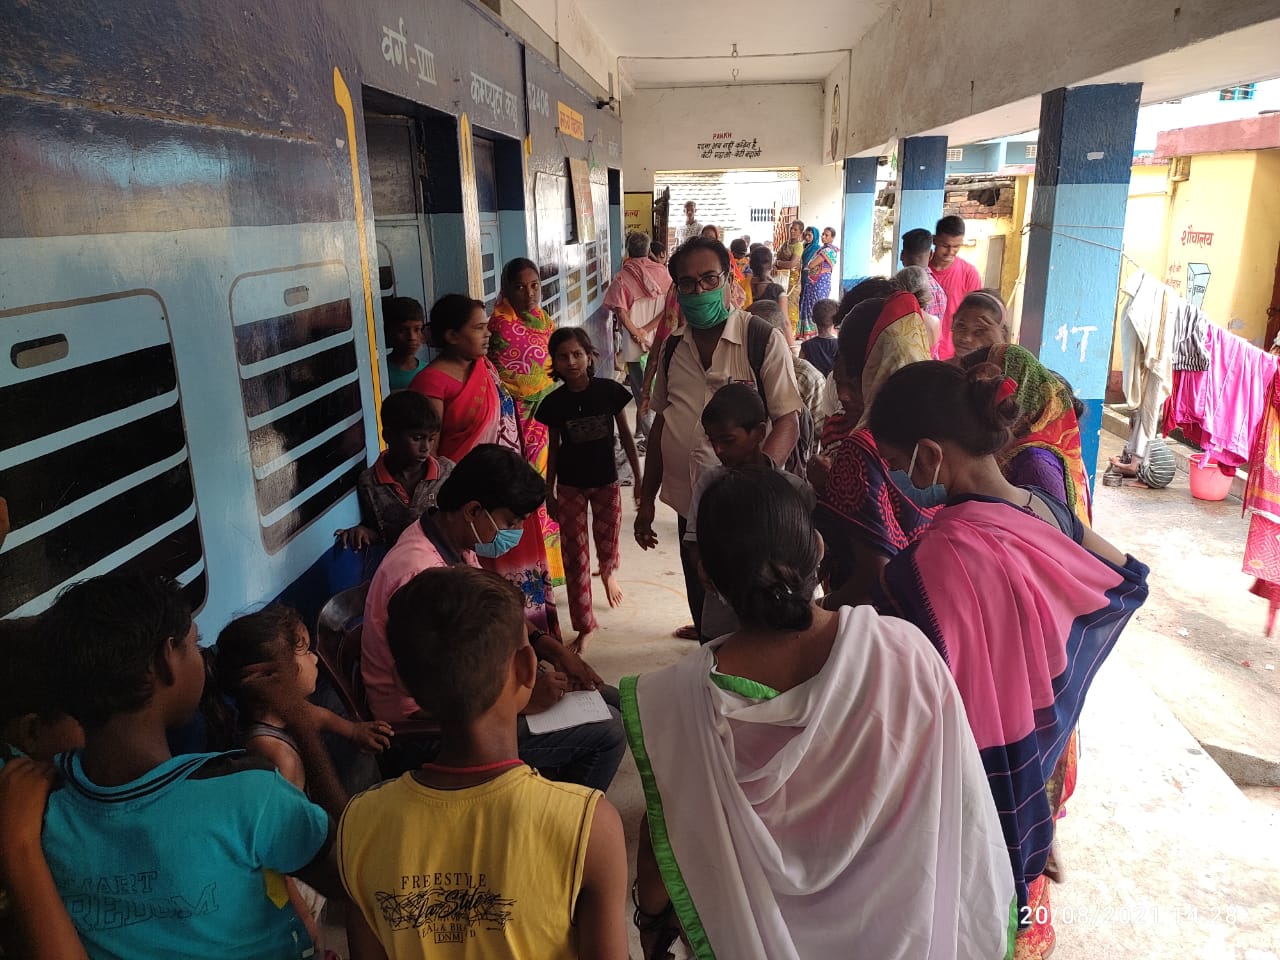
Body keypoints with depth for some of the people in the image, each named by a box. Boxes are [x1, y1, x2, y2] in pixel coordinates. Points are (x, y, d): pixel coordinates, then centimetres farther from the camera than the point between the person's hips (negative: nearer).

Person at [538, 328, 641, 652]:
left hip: (606, 481, 0)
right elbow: (553, 448, 1)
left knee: (607, 542, 16)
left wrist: (639, 477, 0)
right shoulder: (554, 403, -9)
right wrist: (549, 492, 4)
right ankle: (585, 625, 12)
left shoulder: (610, 391, -12)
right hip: (570, 486, 0)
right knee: (575, 555, 1)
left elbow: (625, 435, -2)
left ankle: (609, 573, 54)